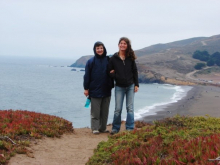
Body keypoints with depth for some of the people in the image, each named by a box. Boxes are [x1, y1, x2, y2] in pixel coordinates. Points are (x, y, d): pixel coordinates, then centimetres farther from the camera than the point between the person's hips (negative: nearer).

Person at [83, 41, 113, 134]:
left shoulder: (108, 60, 5)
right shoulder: (91, 61, -3)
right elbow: (87, 76, -3)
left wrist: (111, 85, 3)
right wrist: (86, 88, -5)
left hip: (106, 91, 3)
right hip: (95, 91, -3)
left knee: (105, 111, 10)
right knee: (95, 112, 1)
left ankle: (103, 128, 19)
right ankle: (95, 128, 9)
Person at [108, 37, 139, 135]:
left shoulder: (130, 58, 2)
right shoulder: (113, 58, -1)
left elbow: (135, 71, 5)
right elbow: (109, 71, 5)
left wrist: (136, 84, 1)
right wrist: (114, 75, -15)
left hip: (130, 86, 1)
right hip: (119, 87, -1)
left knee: (130, 108, 3)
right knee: (118, 109, 1)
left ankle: (130, 128, 10)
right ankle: (115, 128, 14)